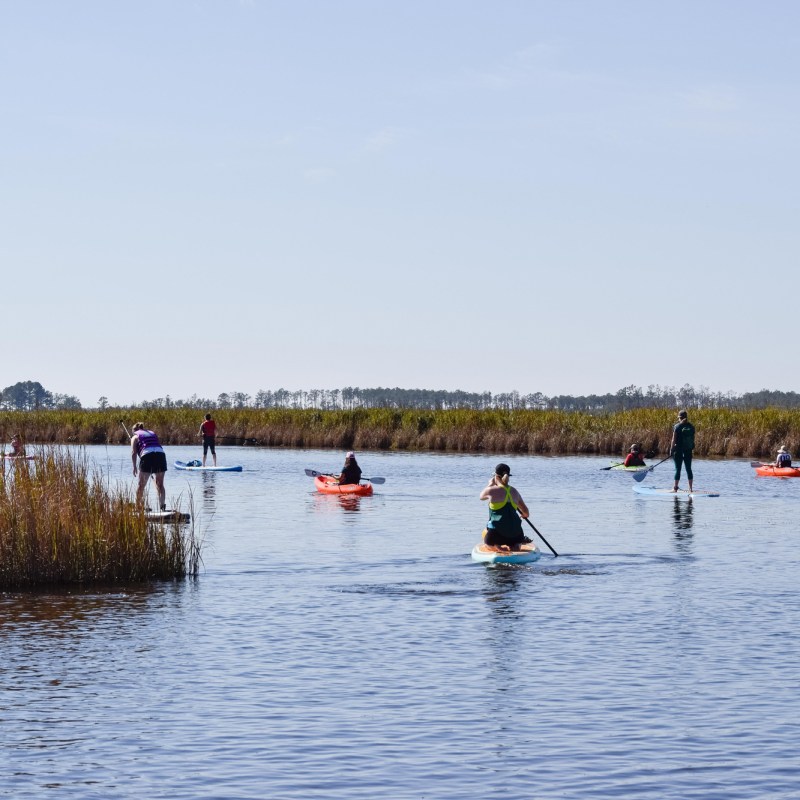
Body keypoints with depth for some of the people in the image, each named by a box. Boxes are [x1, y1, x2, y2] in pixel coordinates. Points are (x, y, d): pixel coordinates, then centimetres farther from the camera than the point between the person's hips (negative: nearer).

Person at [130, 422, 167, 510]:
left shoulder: (135, 436, 19)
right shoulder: (152, 433, 31)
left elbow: (133, 452, 4)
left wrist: (134, 466, 6)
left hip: (147, 456, -3)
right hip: (161, 454, 3)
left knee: (141, 485, 11)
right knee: (160, 484, 12)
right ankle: (162, 504, -4)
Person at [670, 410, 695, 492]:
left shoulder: (677, 426, -9)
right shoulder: (691, 427, 3)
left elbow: (674, 440, -9)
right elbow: (693, 439, 8)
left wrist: (671, 450, -2)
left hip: (679, 450, -4)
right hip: (688, 451, 4)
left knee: (678, 469, 0)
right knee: (689, 469, 8)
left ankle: (675, 488, 1)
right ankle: (690, 488, 8)